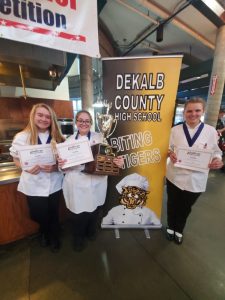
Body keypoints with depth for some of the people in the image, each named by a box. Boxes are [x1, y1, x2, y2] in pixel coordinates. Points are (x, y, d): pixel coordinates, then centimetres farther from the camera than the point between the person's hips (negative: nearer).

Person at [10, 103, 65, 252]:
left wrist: (55, 167, -21)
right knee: (39, 215, 19)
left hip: (54, 184, 1)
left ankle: (54, 237, 53)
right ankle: (45, 233, 58)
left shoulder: (58, 137, -6)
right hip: (34, 186, 0)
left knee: (53, 214, 19)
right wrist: (28, 168, -20)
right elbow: (16, 160, -1)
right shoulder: (22, 137, -9)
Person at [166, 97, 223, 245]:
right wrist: (170, 153, -20)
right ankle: (171, 227, 46)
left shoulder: (211, 131, -4)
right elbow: (168, 147, 2)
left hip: (196, 179, 0)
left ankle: (179, 230, 48)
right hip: (175, 176, 0)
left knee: (186, 208, 20)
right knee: (173, 205, 18)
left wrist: (217, 160, -18)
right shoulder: (175, 129, -3)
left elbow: (216, 151, 4)